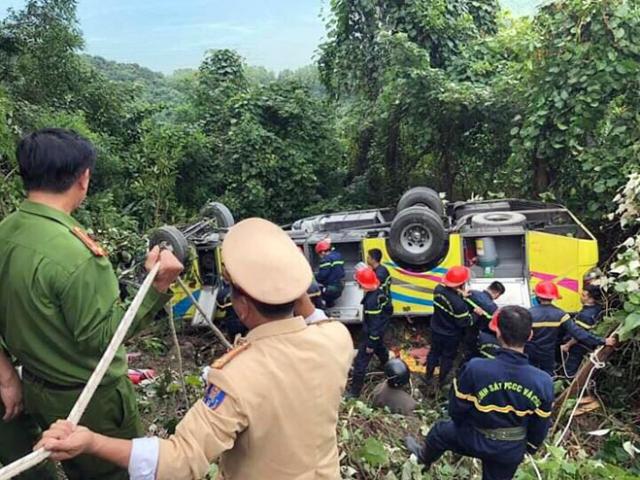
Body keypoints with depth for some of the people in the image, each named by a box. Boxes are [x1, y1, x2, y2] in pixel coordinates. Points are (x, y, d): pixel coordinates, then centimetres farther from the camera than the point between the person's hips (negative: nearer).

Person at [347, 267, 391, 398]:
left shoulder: (371, 300, -34)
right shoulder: (378, 292, -5)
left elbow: (374, 324, -29)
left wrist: (370, 344, -20)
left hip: (371, 334, -9)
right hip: (380, 331, 9)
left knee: (360, 362, -2)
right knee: (380, 349, 34)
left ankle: (354, 391, 6)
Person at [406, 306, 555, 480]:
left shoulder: (475, 368, -31)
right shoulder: (543, 382, -23)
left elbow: (455, 409, -14)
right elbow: (539, 428, -7)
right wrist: (529, 448, 16)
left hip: (475, 439, -2)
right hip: (512, 450, 2)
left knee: (441, 430, 27)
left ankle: (425, 456, 57)